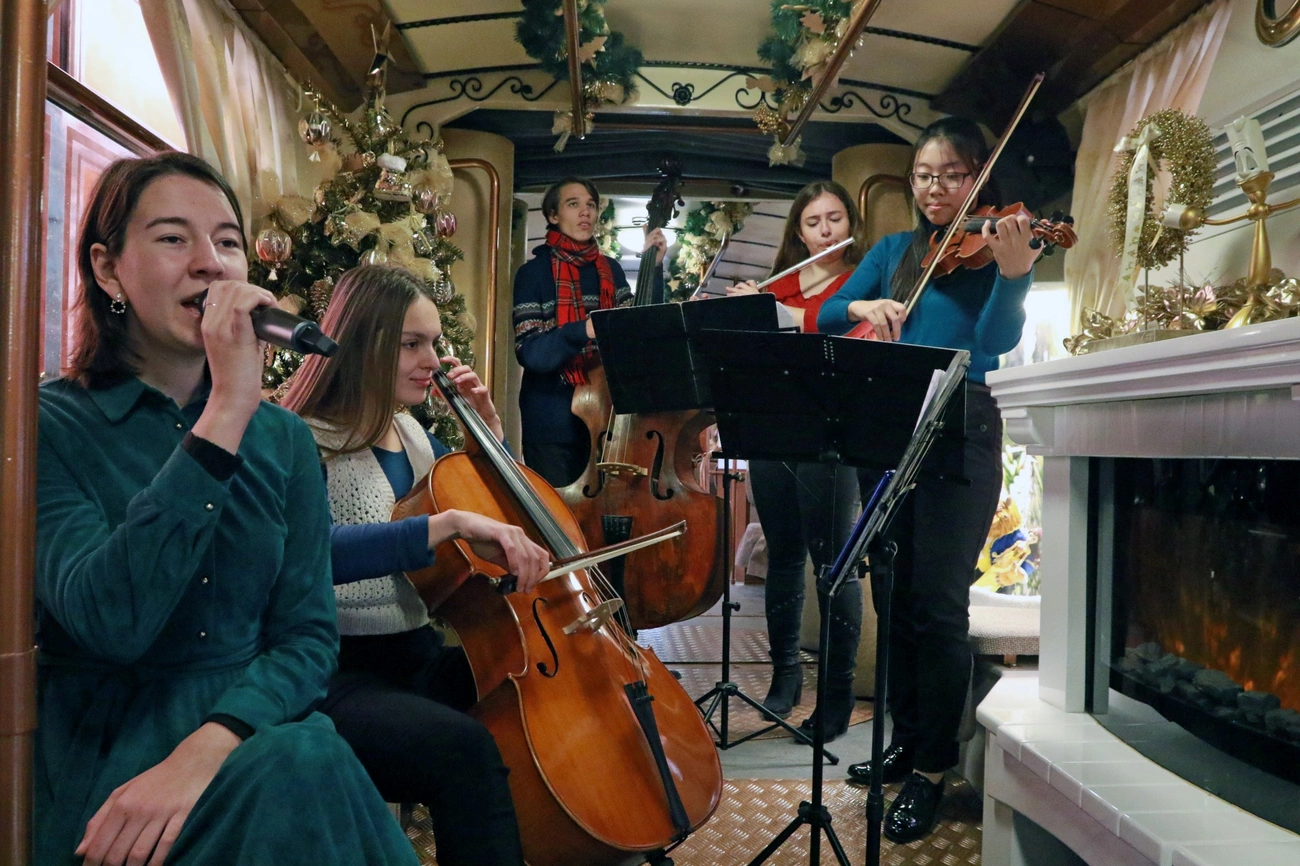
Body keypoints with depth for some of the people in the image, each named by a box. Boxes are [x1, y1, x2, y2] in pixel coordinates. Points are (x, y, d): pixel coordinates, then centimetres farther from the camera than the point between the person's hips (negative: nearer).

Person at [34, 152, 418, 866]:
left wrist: (206, 747, -19)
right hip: (98, 753, -3)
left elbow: (309, 635, 0)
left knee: (317, 758, -26)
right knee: (300, 771, -27)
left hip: (249, 733, 3)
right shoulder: (50, 425, -5)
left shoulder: (283, 439, 6)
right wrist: (226, 414, -23)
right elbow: (109, 619, -21)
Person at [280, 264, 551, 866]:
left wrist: (489, 428, 8)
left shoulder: (415, 438, 13)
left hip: (423, 659, 8)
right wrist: (449, 523, -39)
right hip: (339, 679, -7)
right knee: (466, 751, -36)